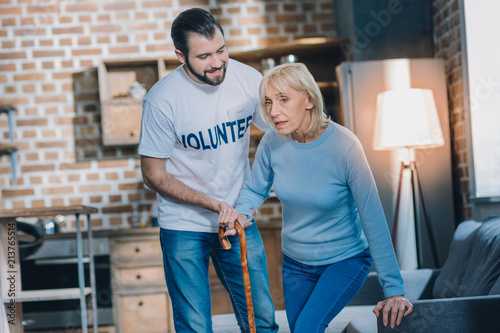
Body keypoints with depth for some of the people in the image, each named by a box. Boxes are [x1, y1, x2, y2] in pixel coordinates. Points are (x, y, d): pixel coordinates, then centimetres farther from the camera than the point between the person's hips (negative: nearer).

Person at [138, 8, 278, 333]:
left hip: (239, 219, 3)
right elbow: (154, 175, -11)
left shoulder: (248, 79, -8)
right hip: (184, 227, -3)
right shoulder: (162, 99, -18)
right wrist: (215, 204, -19)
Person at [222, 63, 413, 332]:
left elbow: (373, 220, -23)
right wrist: (240, 212, -20)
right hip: (295, 263, 5)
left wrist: (394, 290, -22)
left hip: (345, 260, -5)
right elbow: (255, 190, 5)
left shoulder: (344, 146, -25)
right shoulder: (272, 143, -13)